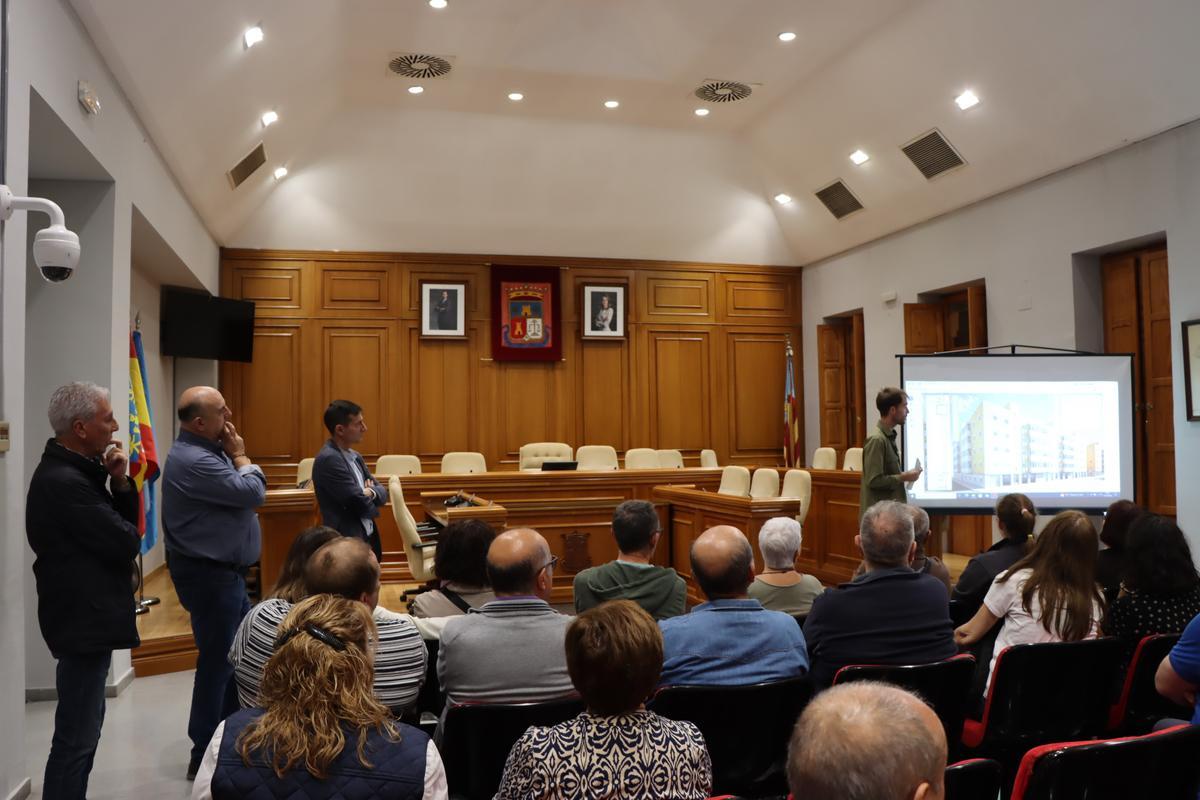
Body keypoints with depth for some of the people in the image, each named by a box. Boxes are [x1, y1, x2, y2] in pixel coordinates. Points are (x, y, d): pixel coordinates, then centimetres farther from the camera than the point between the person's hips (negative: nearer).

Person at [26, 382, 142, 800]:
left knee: (86, 724, 23)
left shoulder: (75, 470, 10)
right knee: (76, 735, -3)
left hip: (87, 615, 11)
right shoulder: (64, 482, -23)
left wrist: (120, 482, -7)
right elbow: (126, 542, -23)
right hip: (83, 621, -11)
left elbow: (124, 523, 9)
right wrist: (126, 531, -2)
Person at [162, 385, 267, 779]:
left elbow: (244, 490, 14)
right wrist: (240, 454, -11)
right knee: (218, 659, -1)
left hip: (222, 570, 10)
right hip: (209, 574, -10)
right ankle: (206, 754, 13)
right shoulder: (193, 461, -23)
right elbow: (253, 492, -23)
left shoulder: (207, 452, 10)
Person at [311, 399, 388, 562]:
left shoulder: (354, 456, 12)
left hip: (367, 540, 9)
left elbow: (382, 492, 11)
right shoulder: (328, 459, -18)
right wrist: (372, 505, 1)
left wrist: (371, 492, -11)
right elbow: (360, 505, -22)